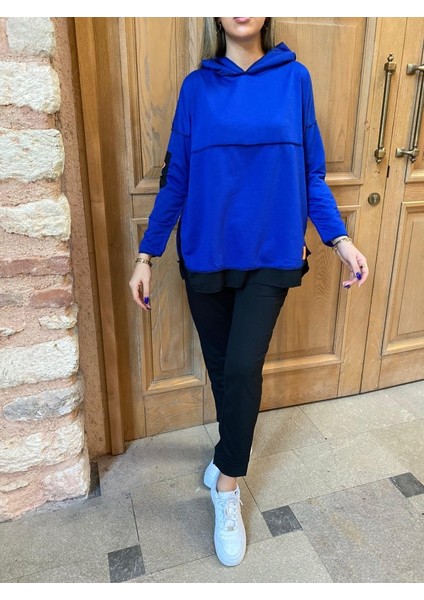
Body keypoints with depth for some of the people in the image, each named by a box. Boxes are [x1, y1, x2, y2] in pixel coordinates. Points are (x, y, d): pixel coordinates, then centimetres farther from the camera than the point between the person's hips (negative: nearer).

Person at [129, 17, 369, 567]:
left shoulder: (294, 77, 4)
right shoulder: (197, 86, 5)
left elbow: (311, 173, 6)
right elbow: (176, 177, 5)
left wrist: (340, 238, -5)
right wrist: (147, 255, 3)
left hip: (271, 254, -1)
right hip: (206, 254, 2)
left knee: (243, 366, -10)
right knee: (220, 366, 11)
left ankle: (227, 486, 14)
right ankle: (232, 453, 39)